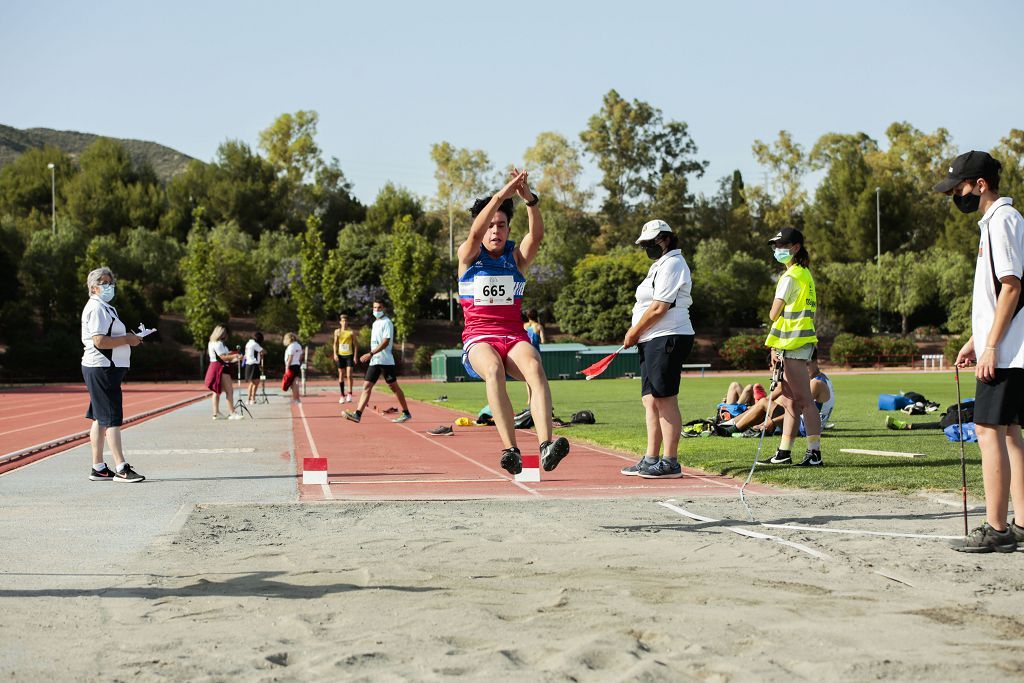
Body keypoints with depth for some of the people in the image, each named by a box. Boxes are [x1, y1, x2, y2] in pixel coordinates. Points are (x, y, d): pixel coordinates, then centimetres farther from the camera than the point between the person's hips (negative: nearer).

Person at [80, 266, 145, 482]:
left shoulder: (105, 307, 20)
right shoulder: (96, 308, -13)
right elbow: (99, 341, -23)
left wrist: (127, 338, 10)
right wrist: (127, 339, -15)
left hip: (104, 369, 11)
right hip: (102, 369, -11)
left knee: (100, 419, 12)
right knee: (112, 418, -11)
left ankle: (98, 468, 16)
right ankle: (121, 469, -11)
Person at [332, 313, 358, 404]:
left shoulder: (351, 332, 0)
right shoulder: (337, 332, 6)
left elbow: (355, 345, 2)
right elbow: (335, 343, 9)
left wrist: (355, 356, -4)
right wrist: (335, 354, -5)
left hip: (349, 355, -2)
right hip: (340, 355, 2)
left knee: (349, 375, -12)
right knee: (341, 375, 4)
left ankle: (350, 394, -4)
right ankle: (342, 395, 9)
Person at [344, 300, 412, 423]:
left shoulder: (387, 323, -10)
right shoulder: (375, 323, 16)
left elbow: (385, 342, -19)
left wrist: (371, 354, -25)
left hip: (385, 361, -8)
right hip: (374, 361, 8)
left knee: (394, 387, 0)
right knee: (366, 386, -3)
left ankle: (406, 413, 11)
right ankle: (357, 414, -11)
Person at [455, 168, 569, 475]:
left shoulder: (517, 257, 13)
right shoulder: (469, 256, 9)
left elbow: (537, 234, -6)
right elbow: (475, 232, -12)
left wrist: (530, 199, -24)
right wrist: (501, 195, -25)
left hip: (514, 337, 2)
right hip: (479, 338, -1)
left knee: (534, 368, -33)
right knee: (494, 371, -37)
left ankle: (546, 445, -49)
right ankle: (510, 448, -45)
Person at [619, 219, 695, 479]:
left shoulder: (672, 264, -9)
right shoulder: (660, 265, 23)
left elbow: (659, 307, -16)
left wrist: (634, 332, -8)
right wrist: (636, 333, 10)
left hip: (667, 340, -10)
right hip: (652, 341, 10)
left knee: (665, 400, -10)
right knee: (650, 400, 10)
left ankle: (670, 462, -9)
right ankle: (651, 460, 13)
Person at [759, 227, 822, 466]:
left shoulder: (790, 276, -11)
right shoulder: (804, 274, 19)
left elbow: (774, 314, -12)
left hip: (792, 345, -10)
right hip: (802, 342, 10)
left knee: (804, 400, -10)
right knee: (790, 401, 13)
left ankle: (815, 453, -12)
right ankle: (784, 452, 19)